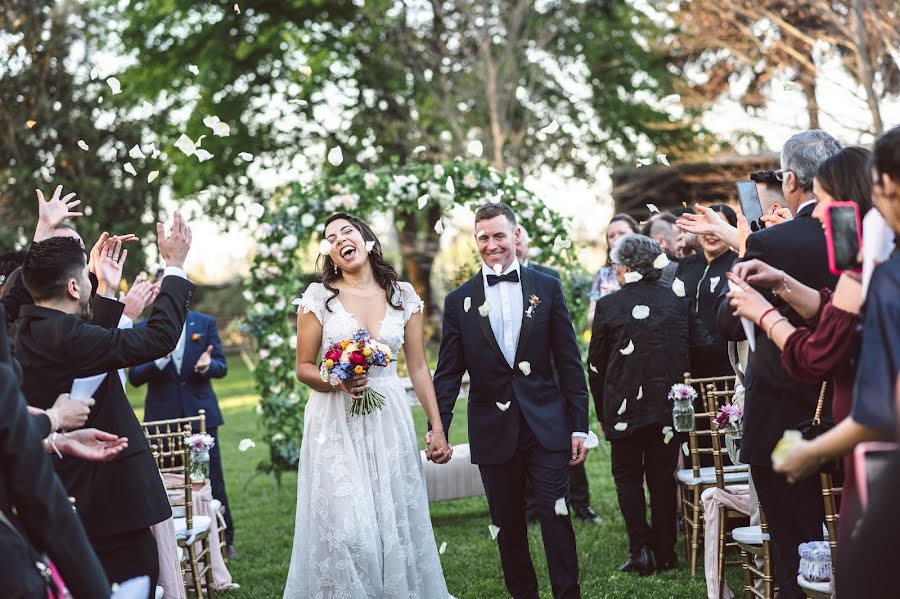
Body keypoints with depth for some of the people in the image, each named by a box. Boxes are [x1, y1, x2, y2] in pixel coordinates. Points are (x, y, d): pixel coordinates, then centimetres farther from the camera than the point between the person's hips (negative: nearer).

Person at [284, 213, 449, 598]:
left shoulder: (403, 296, 6)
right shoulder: (318, 297, 0)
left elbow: (419, 368, 8)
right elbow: (304, 368, 3)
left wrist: (437, 427, 3)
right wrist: (339, 383, -17)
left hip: (389, 421, 2)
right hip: (335, 424, -2)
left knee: (397, 524, 4)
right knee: (345, 529, -8)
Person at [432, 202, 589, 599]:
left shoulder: (547, 288, 2)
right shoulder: (459, 301, 3)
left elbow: (569, 362, 2)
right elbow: (448, 373, 4)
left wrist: (579, 425, -1)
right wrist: (437, 429, -6)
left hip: (546, 426, -1)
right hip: (493, 431, 1)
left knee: (556, 517, -4)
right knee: (508, 525, 10)